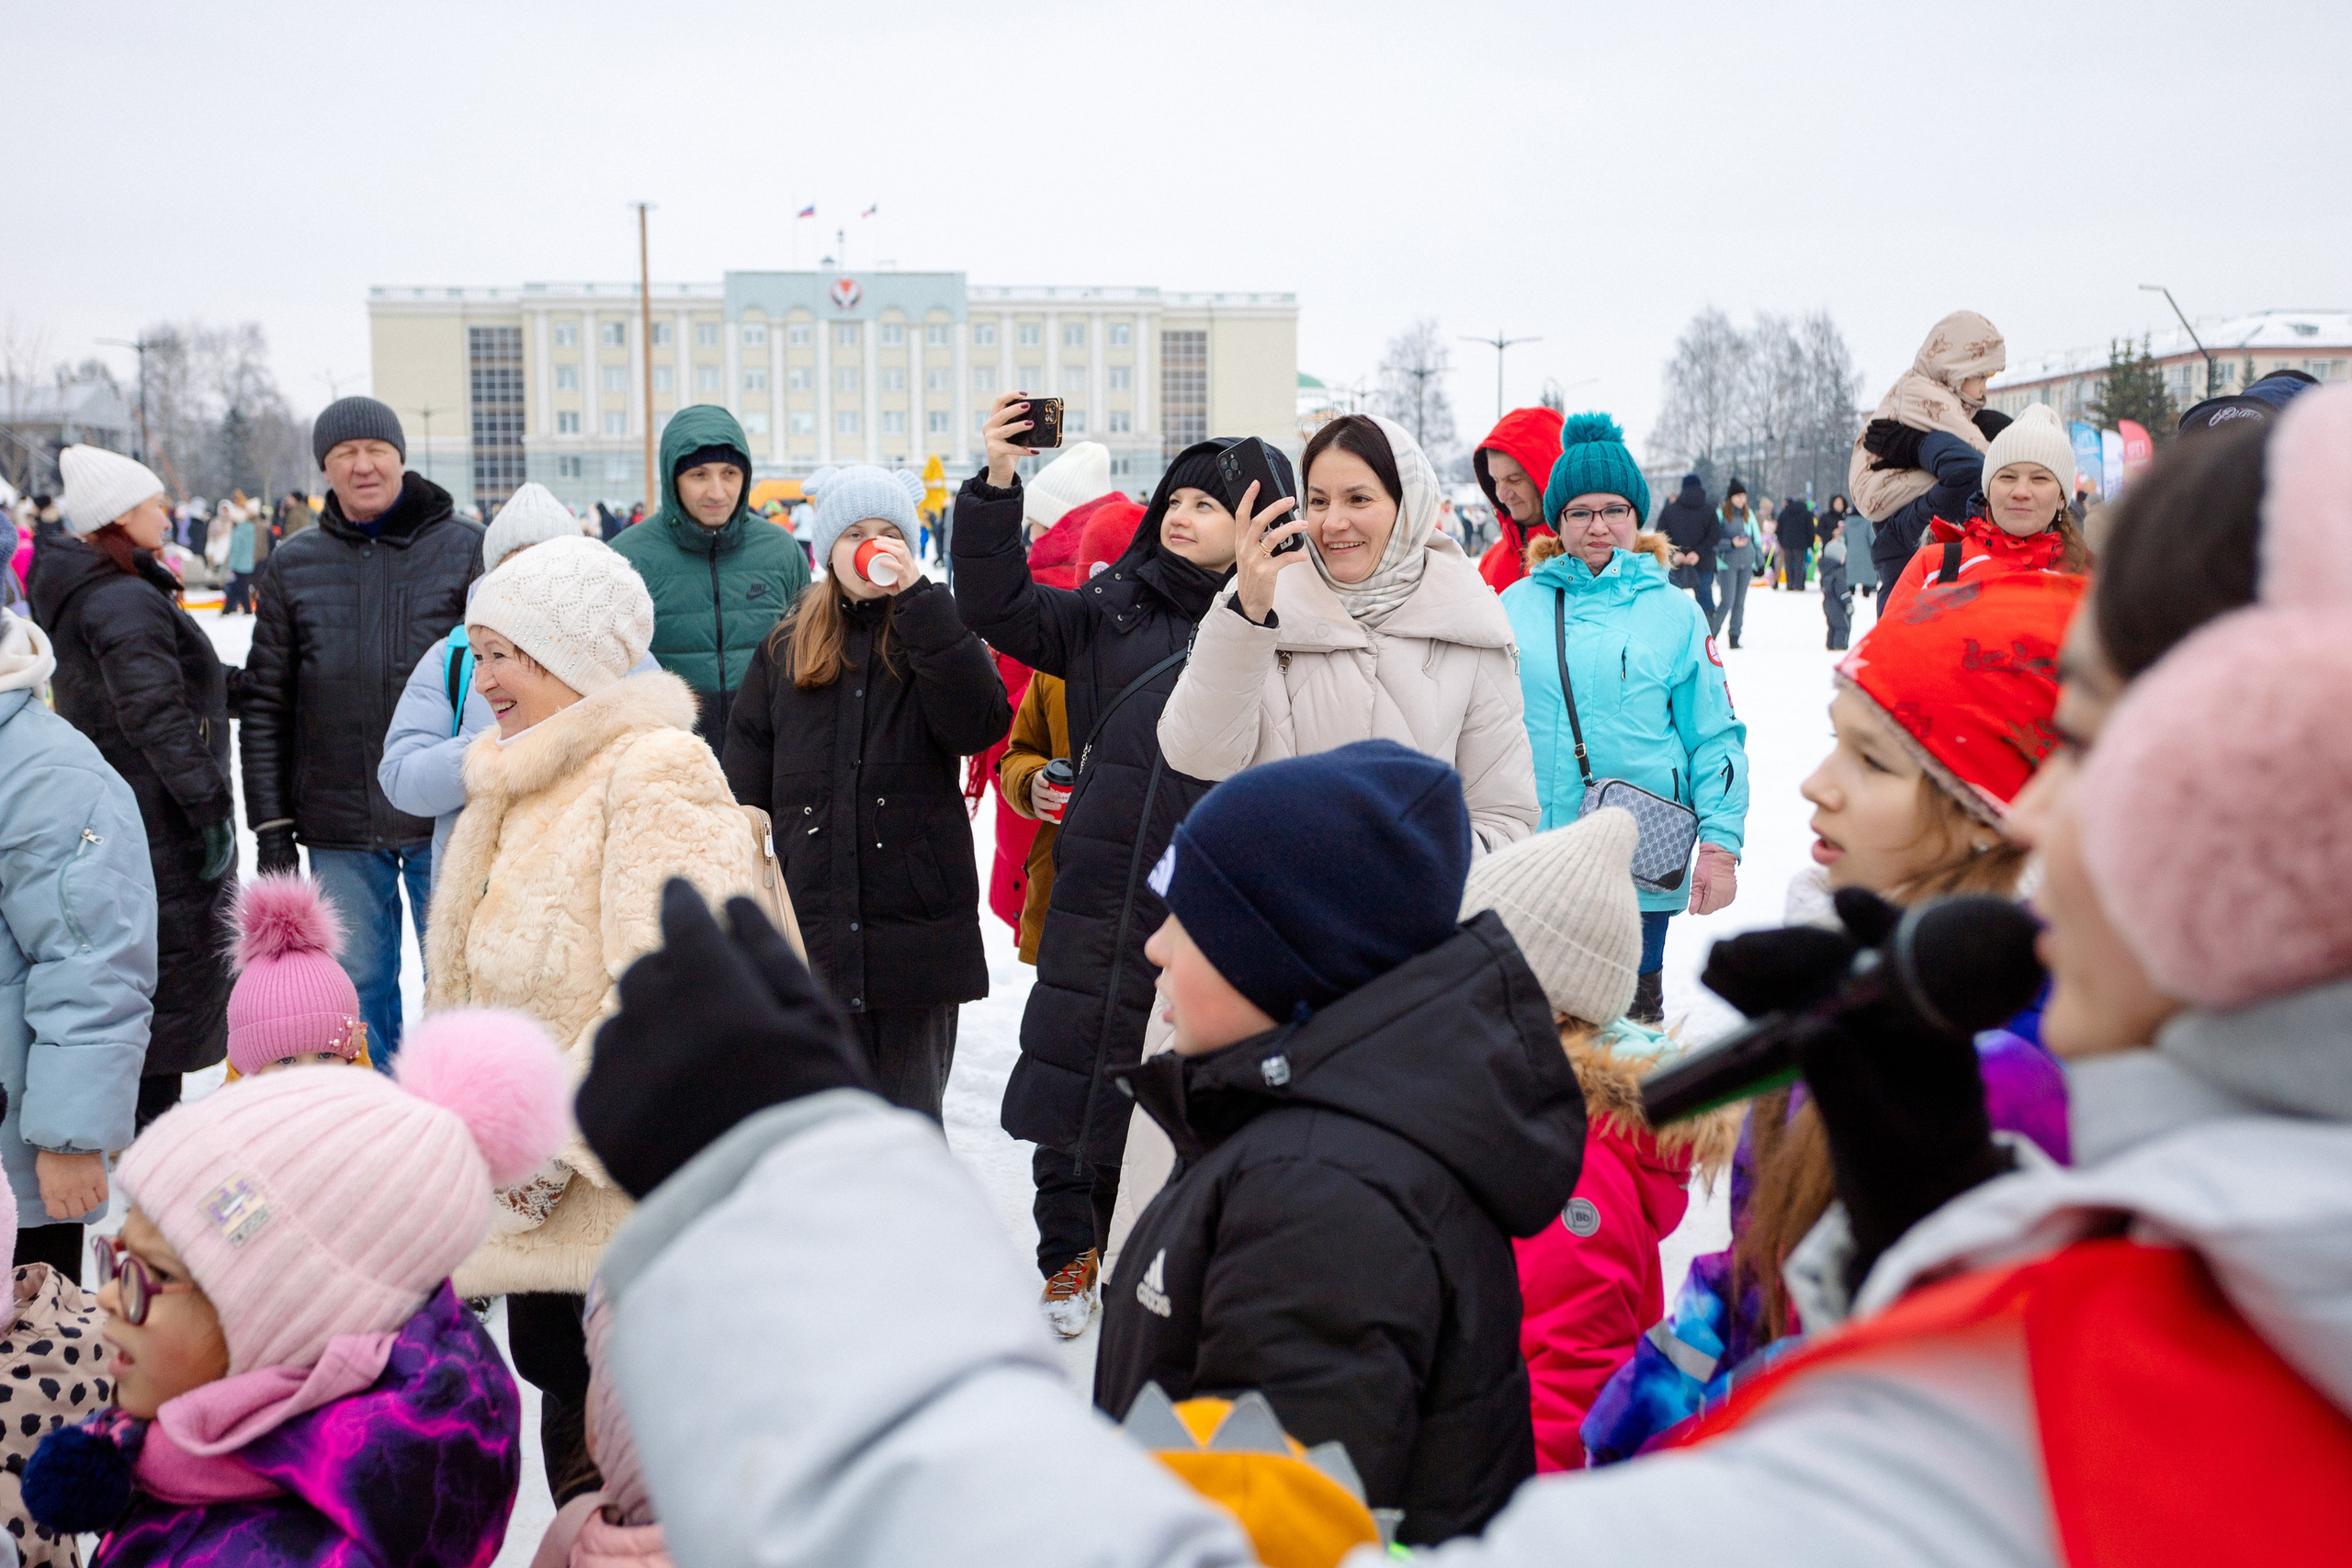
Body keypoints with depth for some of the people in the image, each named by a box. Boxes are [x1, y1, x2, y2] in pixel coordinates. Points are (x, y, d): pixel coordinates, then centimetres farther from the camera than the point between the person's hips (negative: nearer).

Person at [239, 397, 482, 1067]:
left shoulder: (464, 548, -1)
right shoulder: (294, 565, 5)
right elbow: (265, 703, 7)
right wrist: (270, 825, 2)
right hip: (339, 830, 2)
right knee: (358, 988, 11)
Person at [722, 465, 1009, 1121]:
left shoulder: (936, 637, 5)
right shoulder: (783, 653, 9)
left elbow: (980, 724, -17)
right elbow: (748, 797, 10)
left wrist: (919, 599, -17)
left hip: (915, 926, -2)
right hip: (807, 931, 2)